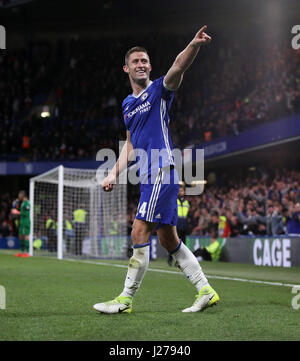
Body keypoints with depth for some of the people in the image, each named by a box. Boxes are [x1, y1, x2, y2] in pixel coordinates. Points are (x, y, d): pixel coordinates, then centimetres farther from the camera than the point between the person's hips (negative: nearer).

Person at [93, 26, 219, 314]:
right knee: (168, 240, 9)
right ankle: (205, 291, 17)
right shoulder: (128, 104, 19)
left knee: (139, 234, -9)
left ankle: (126, 299, 0)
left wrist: (194, 45, -42)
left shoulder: (159, 90, -3)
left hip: (161, 173, -9)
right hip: (149, 177, 9)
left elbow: (178, 67, -24)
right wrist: (115, 174, 17)